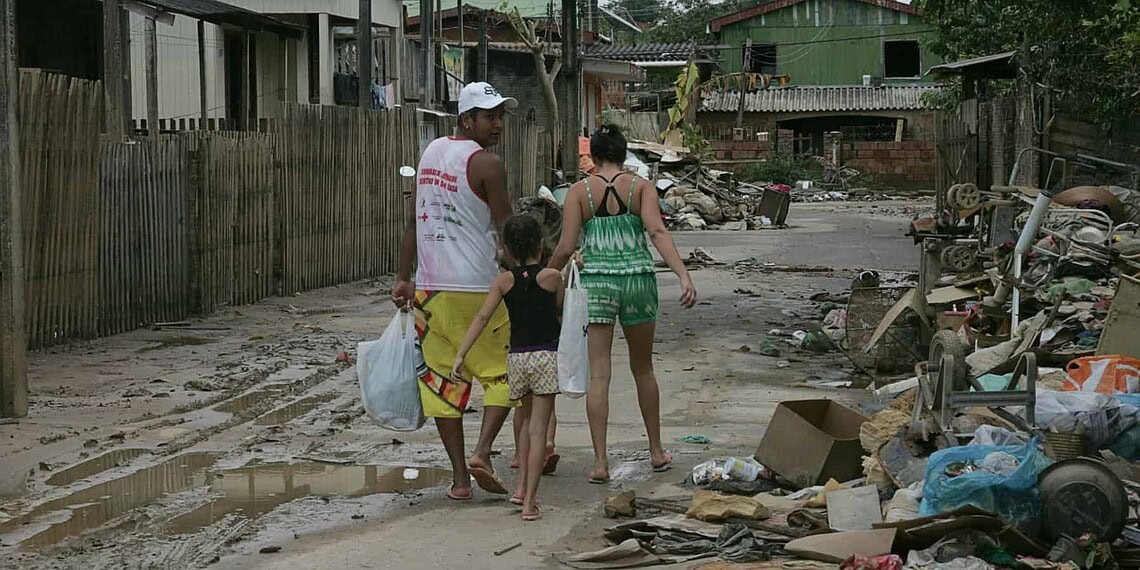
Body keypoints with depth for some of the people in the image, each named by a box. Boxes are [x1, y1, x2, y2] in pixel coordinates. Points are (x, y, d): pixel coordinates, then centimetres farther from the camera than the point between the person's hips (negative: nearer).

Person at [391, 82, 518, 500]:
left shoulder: (431, 152, 11)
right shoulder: (486, 164, -10)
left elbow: (414, 221, 14)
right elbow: (506, 232, -9)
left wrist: (403, 278, 16)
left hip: (429, 289, 6)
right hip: (477, 290, -6)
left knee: (442, 381, 8)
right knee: (503, 374, 7)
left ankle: (459, 476, 8)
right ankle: (481, 453, -10)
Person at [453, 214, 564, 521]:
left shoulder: (504, 280, 1)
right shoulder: (552, 276, -6)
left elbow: (482, 317, -6)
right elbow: (561, 311, 8)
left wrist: (461, 354, -7)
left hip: (516, 357, 3)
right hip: (546, 355, -3)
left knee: (527, 421, 24)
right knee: (538, 429, -4)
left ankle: (521, 489, 24)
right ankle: (529, 501, -7)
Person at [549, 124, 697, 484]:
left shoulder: (580, 191, 1)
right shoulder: (641, 187, 1)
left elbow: (565, 248, -4)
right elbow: (657, 232, -13)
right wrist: (684, 277, -20)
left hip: (596, 283, -1)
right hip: (638, 280, 1)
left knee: (599, 374, 1)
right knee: (642, 368, 17)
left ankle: (600, 462, -5)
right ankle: (657, 451, 26)